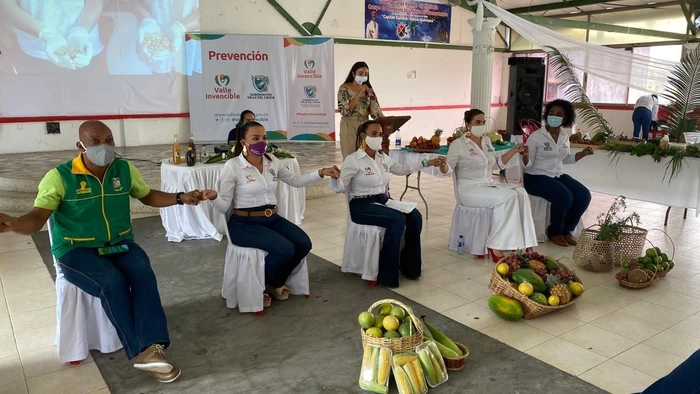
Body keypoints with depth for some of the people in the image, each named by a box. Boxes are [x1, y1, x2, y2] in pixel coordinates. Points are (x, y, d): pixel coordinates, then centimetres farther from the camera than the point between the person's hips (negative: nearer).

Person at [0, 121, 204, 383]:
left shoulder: (125, 170, 3)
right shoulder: (59, 177, -9)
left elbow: (148, 196, 18)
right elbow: (37, 219, -13)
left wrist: (181, 198, 3)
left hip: (120, 244, 4)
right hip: (76, 250, -3)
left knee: (143, 273, -28)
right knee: (112, 282, -31)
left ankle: (149, 348, -33)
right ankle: (143, 351, -21)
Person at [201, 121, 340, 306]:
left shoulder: (272, 162, 5)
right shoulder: (232, 166, -11)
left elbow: (296, 181, 17)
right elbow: (224, 206, -12)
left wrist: (321, 173, 5)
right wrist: (214, 197, -35)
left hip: (272, 219, 6)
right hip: (244, 223, -6)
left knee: (303, 244, -14)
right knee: (285, 249, -26)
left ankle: (276, 283, 14)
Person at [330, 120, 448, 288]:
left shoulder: (383, 157, 10)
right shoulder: (352, 160, -12)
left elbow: (403, 169, 23)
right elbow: (339, 188, -16)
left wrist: (427, 163, 18)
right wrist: (334, 177, -39)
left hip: (383, 200, 7)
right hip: (362, 205, -7)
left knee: (415, 216, -15)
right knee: (398, 219, -30)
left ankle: (408, 265, 1)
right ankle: (387, 274, -20)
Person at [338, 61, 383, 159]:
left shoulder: (368, 89, 7)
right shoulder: (344, 88, -6)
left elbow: (375, 109, 4)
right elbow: (345, 110, -17)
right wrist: (359, 94, -19)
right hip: (349, 126, -4)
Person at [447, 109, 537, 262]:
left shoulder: (487, 141, 15)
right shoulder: (458, 144, -6)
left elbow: (498, 163, 25)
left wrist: (514, 151, 13)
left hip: (489, 185, 7)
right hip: (469, 189, -7)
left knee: (521, 193, -18)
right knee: (507, 197, -29)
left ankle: (522, 245, -20)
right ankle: (496, 246, -22)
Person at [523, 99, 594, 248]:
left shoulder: (564, 137, 8)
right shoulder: (535, 137, -11)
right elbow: (528, 164, -14)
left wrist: (583, 153, 6)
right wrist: (525, 157, -36)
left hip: (558, 175, 7)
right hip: (536, 177, -7)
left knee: (584, 195, -13)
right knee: (564, 196, -30)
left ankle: (566, 230, 5)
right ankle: (554, 232, -5)